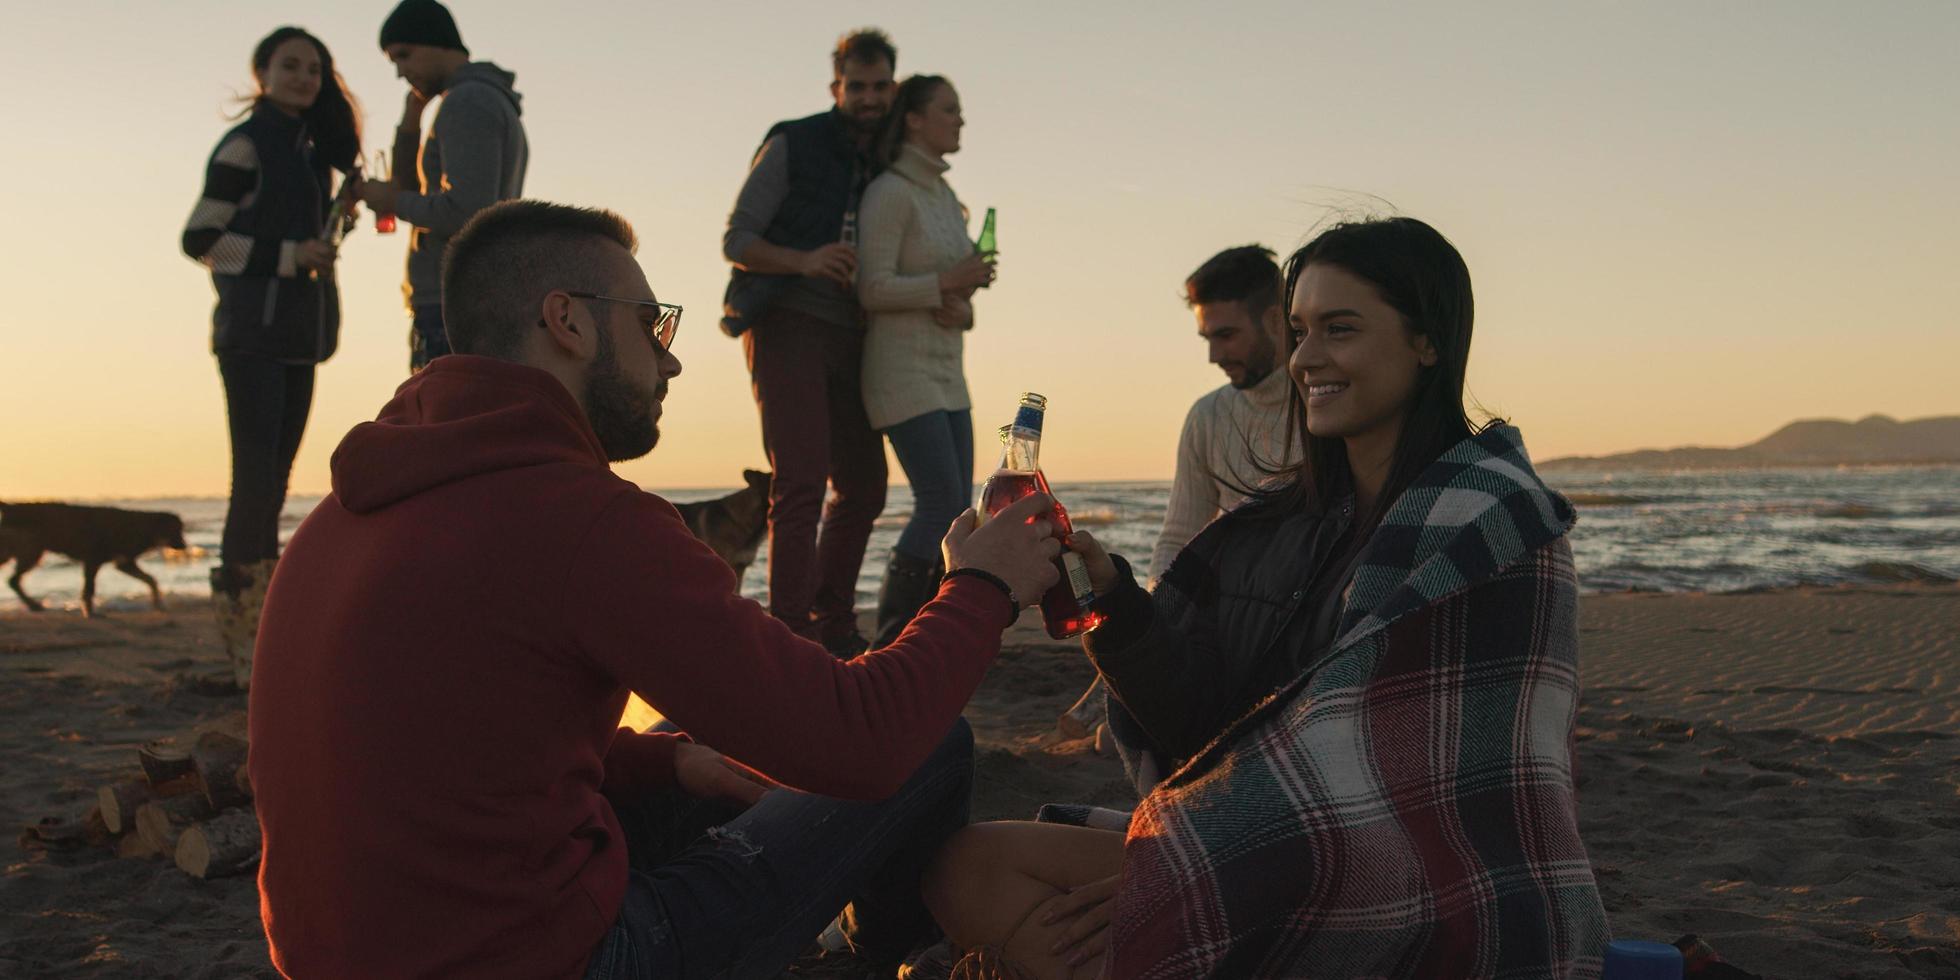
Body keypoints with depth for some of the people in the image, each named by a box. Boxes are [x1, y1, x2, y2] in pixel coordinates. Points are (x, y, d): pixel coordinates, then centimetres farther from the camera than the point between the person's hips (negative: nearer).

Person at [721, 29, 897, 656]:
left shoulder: (887, 168, 17)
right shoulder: (792, 146, 0)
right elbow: (736, 240, -7)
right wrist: (804, 261, -24)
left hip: (847, 340, 7)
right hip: (788, 328, -7)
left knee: (863, 485, 8)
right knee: (801, 482, -15)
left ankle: (834, 626, 19)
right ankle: (792, 632, -14)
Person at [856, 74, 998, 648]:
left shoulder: (945, 197, 16)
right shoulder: (890, 192, -9)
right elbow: (873, 289, -15)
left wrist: (962, 307, -1)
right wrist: (948, 282, -18)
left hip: (946, 372, 9)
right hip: (902, 369, -9)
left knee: (957, 509, 4)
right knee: (941, 503, -15)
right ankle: (890, 639, -6)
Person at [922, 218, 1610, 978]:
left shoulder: (1496, 527, -10)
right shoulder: (1285, 523, 8)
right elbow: (1203, 725, 5)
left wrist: (1176, 878, -17)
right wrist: (1112, 600, -14)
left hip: (1425, 910, -6)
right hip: (1280, 871, 6)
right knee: (971, 866, -8)